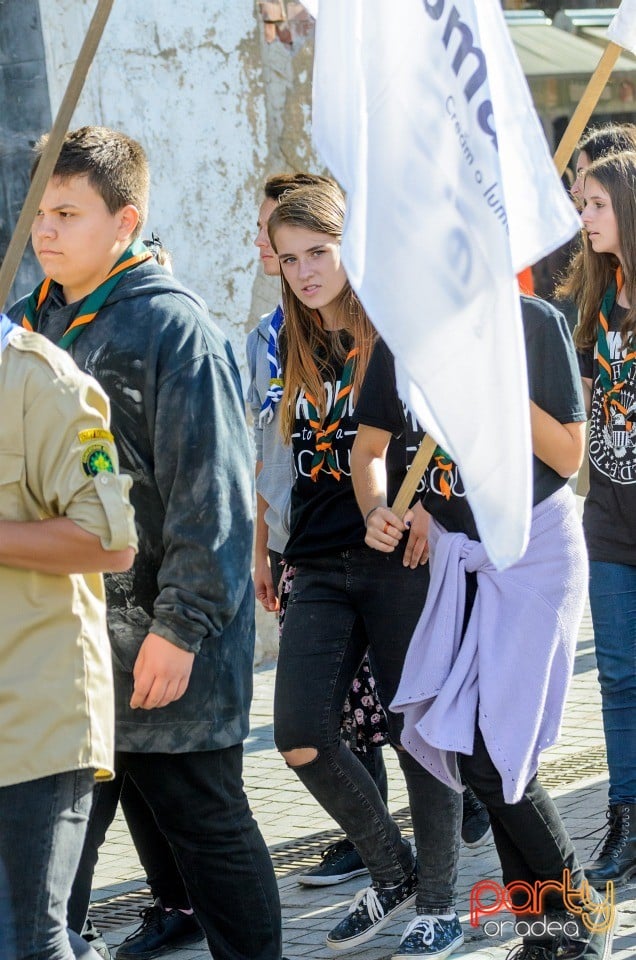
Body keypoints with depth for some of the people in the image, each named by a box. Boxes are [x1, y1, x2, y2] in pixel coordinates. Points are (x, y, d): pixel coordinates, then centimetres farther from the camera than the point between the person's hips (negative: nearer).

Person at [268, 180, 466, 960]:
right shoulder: (294, 344, 10)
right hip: (320, 566, 5)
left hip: (399, 563, -5)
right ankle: (392, 873, 16)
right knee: (300, 738, -5)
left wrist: (423, 512, -18)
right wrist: (271, 556, 9)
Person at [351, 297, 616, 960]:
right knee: (478, 752, 4)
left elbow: (569, 456, -10)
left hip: (536, 548, -5)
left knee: (489, 755, -13)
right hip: (459, 553, 5)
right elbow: (369, 447, 7)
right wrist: (377, 512, -12)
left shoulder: (534, 322, -10)